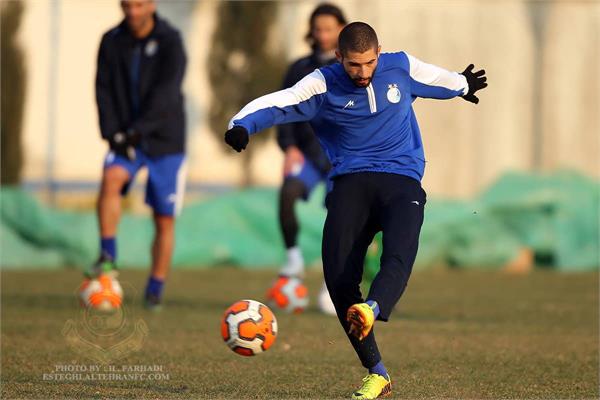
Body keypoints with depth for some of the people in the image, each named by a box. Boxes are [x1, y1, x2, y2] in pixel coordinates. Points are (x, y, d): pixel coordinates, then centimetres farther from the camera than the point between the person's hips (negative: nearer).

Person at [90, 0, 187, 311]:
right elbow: (104, 90, -1)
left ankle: (155, 291, 14)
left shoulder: (170, 42, -11)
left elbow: (165, 94, -21)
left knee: (164, 220, 1)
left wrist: (137, 131, -30)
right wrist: (112, 134, -15)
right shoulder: (112, 42, 0)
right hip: (125, 138, 2)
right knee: (111, 179, -30)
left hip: (165, 142, -2)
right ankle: (107, 258, -26)